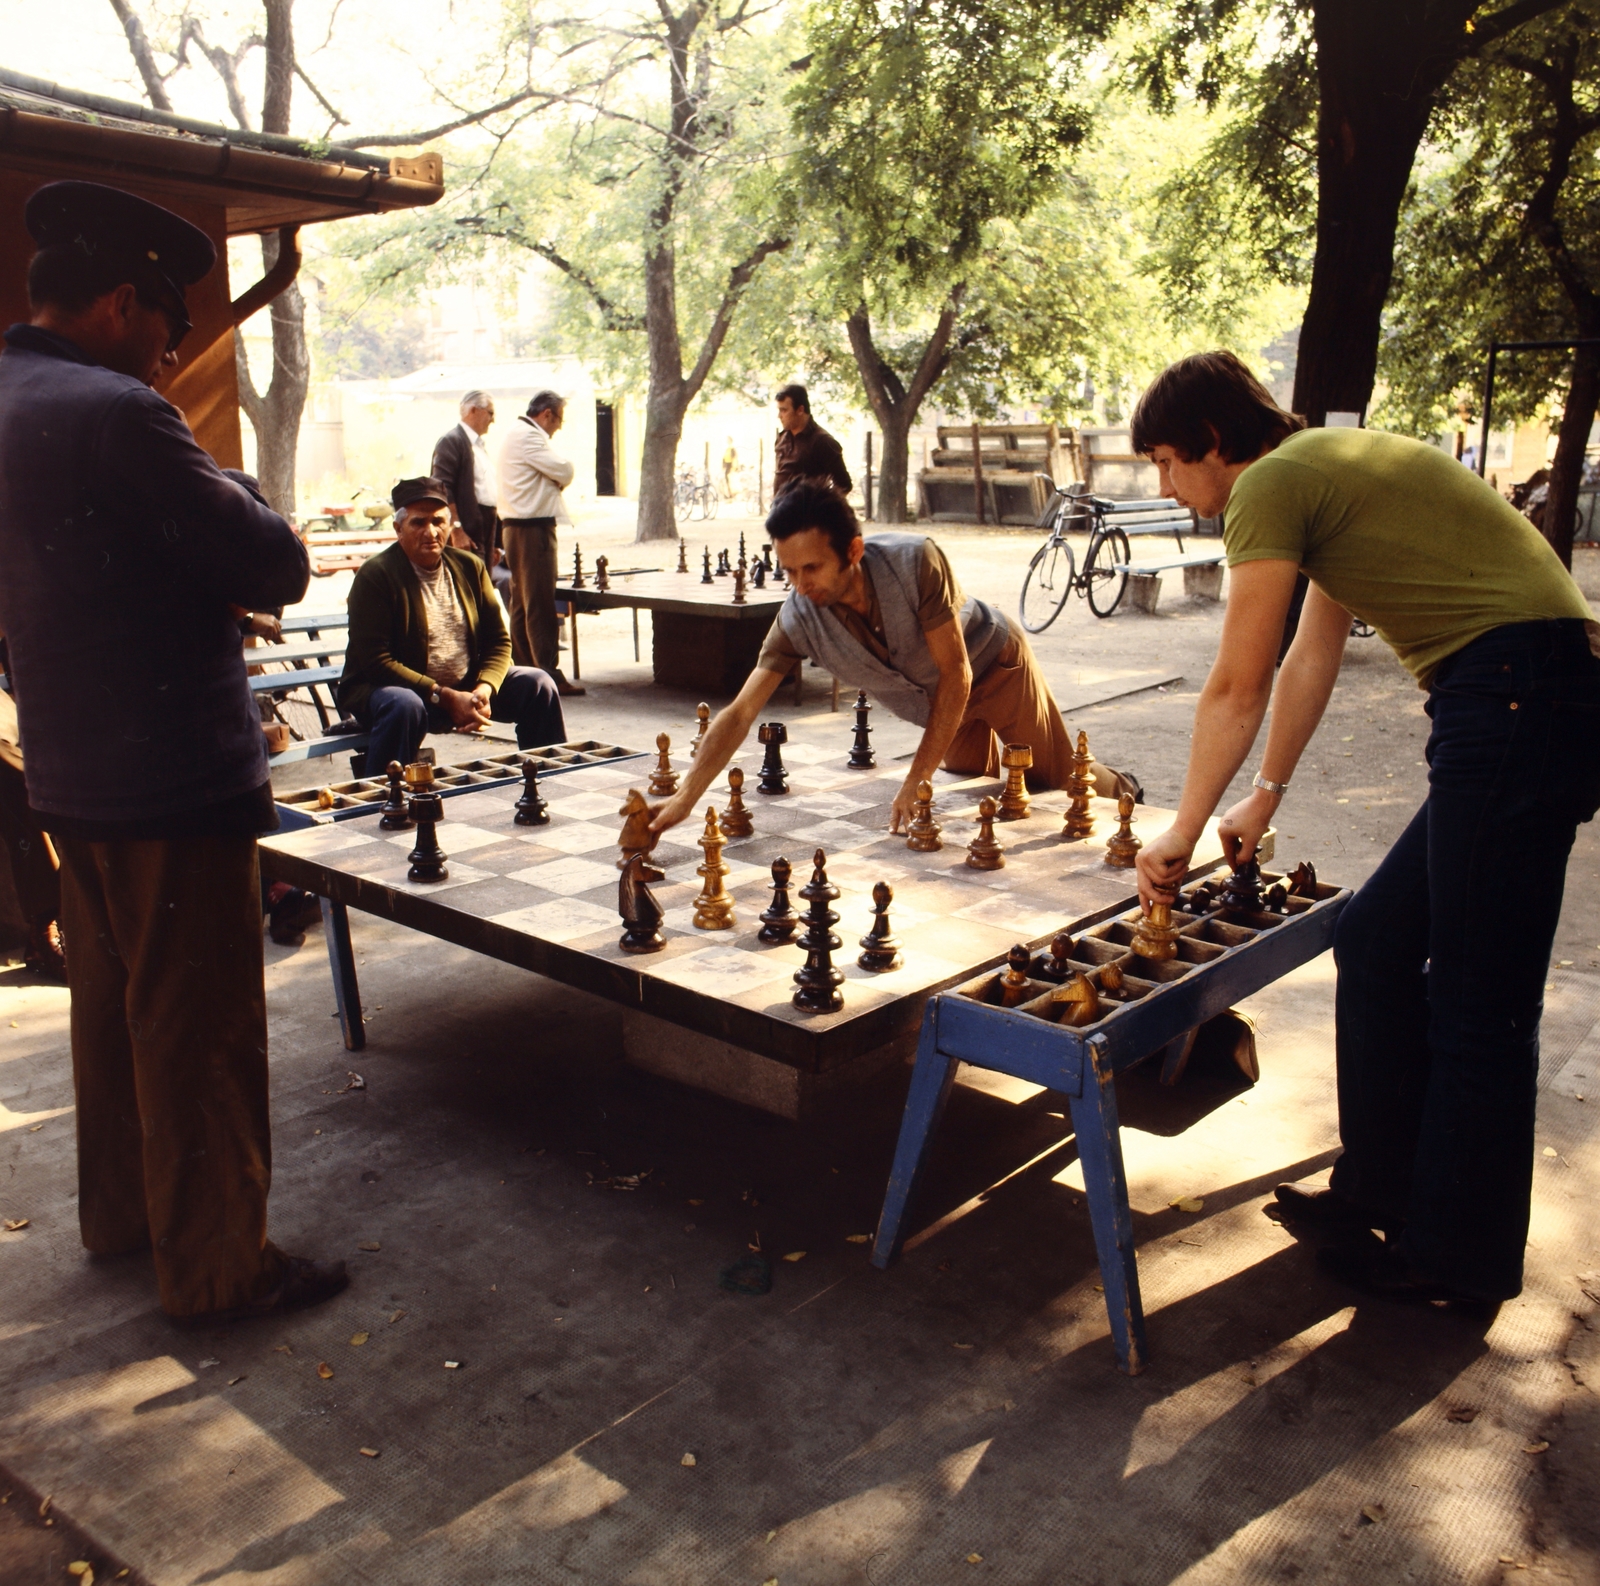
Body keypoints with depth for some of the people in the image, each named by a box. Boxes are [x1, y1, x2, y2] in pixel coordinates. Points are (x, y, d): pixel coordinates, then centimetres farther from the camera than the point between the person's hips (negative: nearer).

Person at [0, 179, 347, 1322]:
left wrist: (212, 579, 5)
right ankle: (218, 1264, 15)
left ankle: (121, 1210, 38)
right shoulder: (117, 414, -19)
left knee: (112, 1003, 21)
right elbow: (278, 566, -17)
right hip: (175, 785, -9)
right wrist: (228, 490, 1)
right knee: (200, 1027, 2)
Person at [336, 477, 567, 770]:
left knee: (538, 685, -8)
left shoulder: (470, 567, 5)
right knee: (404, 705, -38)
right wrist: (445, 698, -26)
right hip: (400, 687, -5)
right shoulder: (376, 576, -12)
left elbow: (498, 640, 4)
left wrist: (484, 690, -17)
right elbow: (376, 662, -19)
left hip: (466, 685, 6)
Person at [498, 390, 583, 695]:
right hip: (532, 528, -11)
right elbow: (565, 472, -18)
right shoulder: (528, 437, -13)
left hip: (519, 527, 11)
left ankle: (522, 668, 19)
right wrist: (558, 479, 2)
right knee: (540, 604, -10)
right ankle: (549, 673, -9)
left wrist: (553, 482, -1)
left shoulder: (519, 434, 20)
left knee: (522, 602, 13)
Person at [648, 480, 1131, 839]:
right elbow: (740, 713, -29)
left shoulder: (915, 562, -40)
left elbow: (956, 673, -33)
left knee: (1059, 784, 9)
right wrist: (683, 800, -40)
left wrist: (917, 781, -33)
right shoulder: (798, 618, -30)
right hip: (938, 703, 4)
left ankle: (1115, 784, 43)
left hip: (994, 665, -4)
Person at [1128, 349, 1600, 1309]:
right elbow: (1314, 657, 26)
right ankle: (1380, 1190, 26)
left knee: (1478, 996, 1)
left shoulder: (1272, 483, -7)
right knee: (1377, 941, 14)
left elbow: (1237, 690, -7)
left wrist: (1183, 832, 4)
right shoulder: (1331, 468, 23)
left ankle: (1459, 1260, 17)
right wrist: (1266, 799, 30)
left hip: (1518, 702, -10)